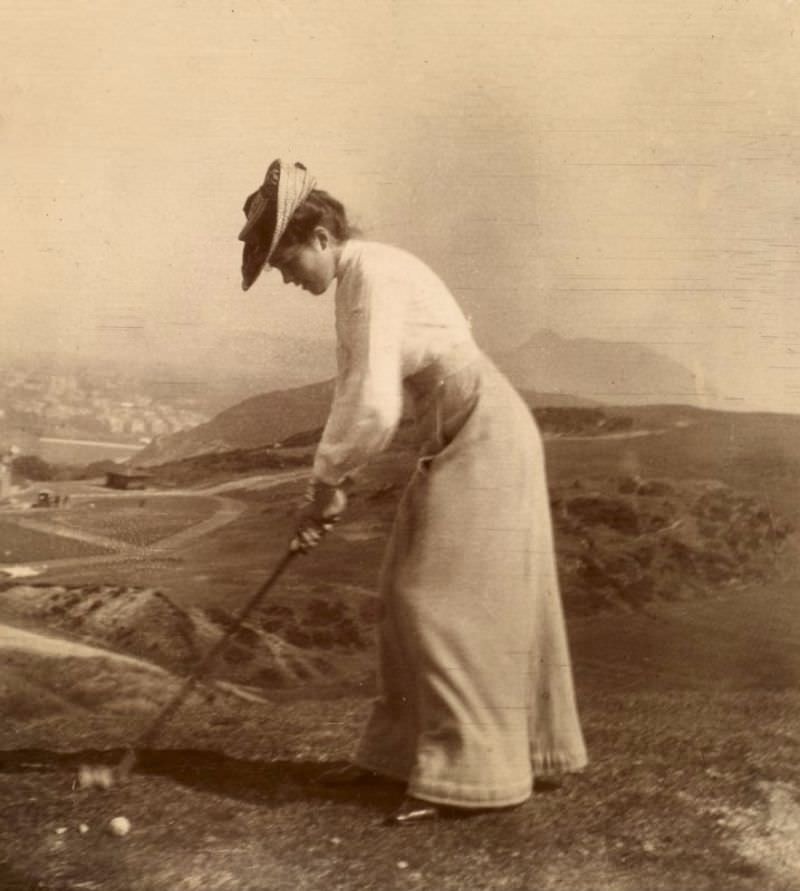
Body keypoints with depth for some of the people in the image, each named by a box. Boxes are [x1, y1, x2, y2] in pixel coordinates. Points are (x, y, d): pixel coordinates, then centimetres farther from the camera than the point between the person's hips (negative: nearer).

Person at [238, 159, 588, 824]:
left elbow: (374, 407, -26)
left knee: (445, 598, -8)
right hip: (455, 443, 10)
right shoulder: (358, 279, 12)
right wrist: (333, 483, 10)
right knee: (411, 594, 11)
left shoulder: (370, 275, -18)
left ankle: (467, 773, 1)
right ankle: (404, 750, 22)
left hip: (483, 438, -10)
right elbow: (357, 394, 16)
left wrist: (326, 481, -12)